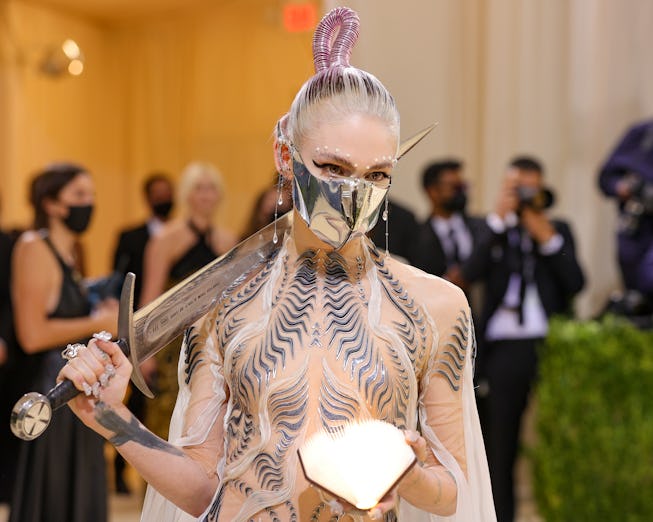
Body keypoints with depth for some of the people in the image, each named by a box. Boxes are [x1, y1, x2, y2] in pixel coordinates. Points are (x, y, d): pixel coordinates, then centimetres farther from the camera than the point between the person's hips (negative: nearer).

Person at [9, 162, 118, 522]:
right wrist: (96, 323, -11)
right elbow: (32, 335, -20)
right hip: (51, 388, -9)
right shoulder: (34, 248, -11)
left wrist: (100, 313, 7)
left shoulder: (66, 253, 16)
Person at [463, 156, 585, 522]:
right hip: (504, 349, 0)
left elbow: (576, 283, 1)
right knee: (500, 444, 4)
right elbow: (471, 273, -9)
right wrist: (499, 219, -11)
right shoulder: (493, 231, 10)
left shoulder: (559, 230, 13)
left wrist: (549, 239, -8)